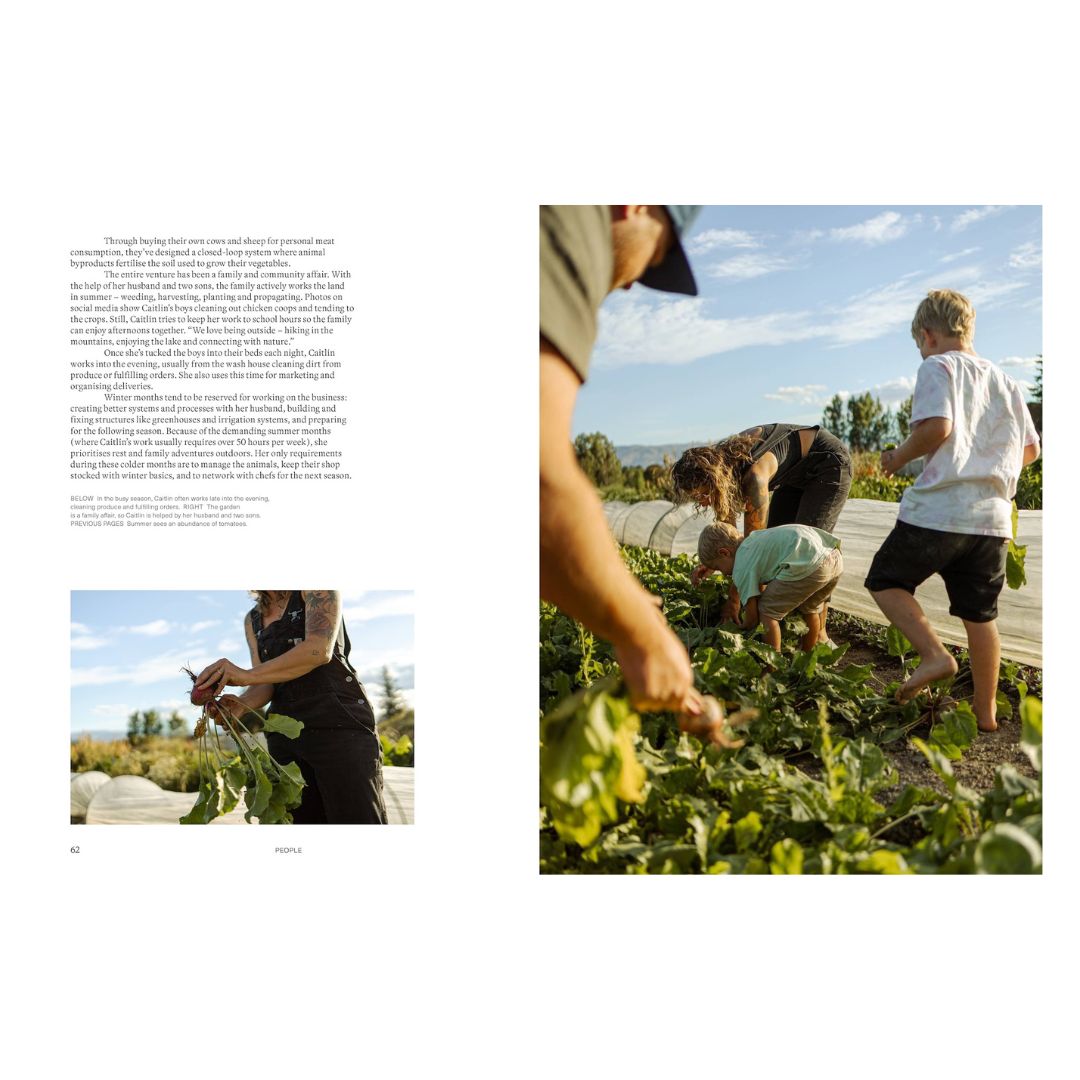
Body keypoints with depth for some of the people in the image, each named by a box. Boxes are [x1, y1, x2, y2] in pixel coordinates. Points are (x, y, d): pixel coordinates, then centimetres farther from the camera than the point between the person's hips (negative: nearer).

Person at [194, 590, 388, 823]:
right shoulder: (252, 620, 18)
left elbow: (320, 649, -15)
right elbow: (266, 682, 5)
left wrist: (246, 675, -24)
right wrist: (240, 705, -19)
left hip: (340, 722, -5)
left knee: (357, 819, -15)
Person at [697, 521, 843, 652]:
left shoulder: (741, 568, 4)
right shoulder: (752, 540, 31)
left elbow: (752, 616, 9)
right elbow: (761, 587, 43)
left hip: (810, 564, -10)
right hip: (834, 556, 10)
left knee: (767, 612, 6)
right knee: (810, 609, 33)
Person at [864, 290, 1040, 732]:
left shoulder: (937, 367, -2)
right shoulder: (1006, 381, 18)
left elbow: (936, 426, -18)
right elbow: (1030, 450, 19)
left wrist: (898, 458, -2)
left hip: (938, 510, -6)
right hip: (992, 517, 6)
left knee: (885, 581, 10)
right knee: (980, 614, 13)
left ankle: (935, 654, -10)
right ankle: (986, 711, 20)